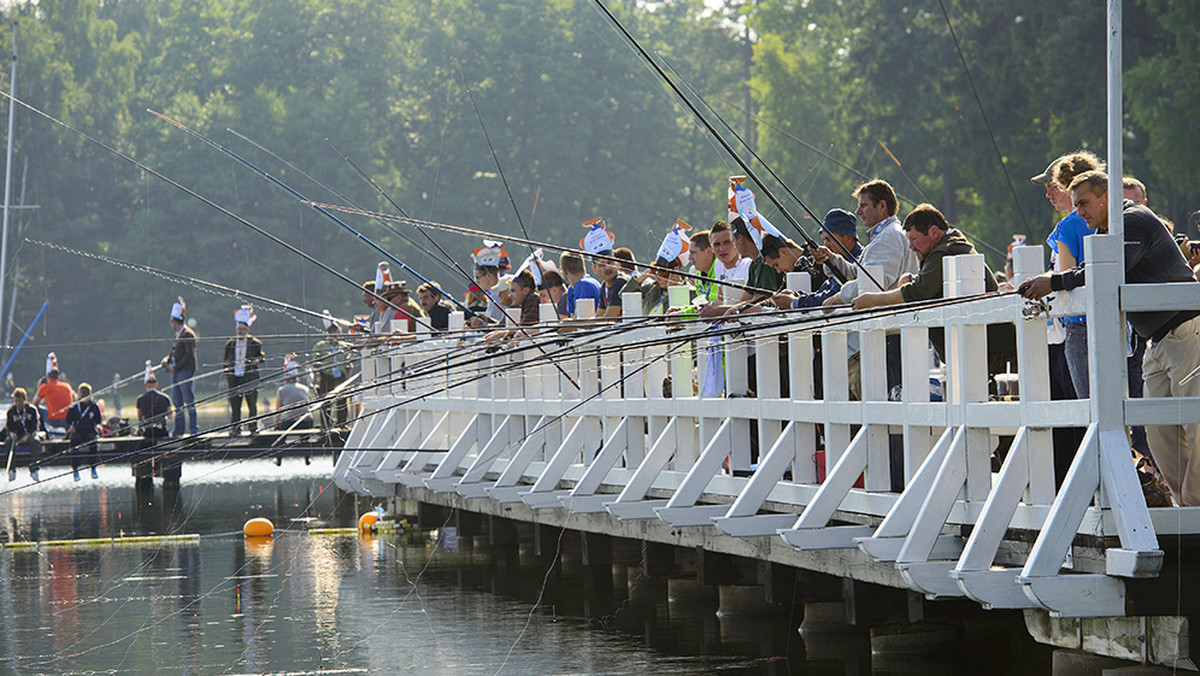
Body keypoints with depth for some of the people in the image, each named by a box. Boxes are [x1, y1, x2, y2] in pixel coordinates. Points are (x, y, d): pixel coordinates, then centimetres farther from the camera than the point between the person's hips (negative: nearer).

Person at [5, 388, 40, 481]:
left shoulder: (32, 410, -4)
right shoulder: (11, 411, 1)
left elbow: (34, 426, -6)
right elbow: (8, 426, 1)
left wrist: (27, 436, -23)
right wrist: (11, 433, -23)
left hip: (29, 435, -1)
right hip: (16, 435, 1)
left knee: (35, 442, -34)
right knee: (8, 441, -31)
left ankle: (33, 471, -30)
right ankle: (11, 471, -28)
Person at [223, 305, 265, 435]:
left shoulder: (255, 343, 7)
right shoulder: (230, 344, 14)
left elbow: (262, 356, 8)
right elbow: (226, 361, 18)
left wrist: (257, 360, -15)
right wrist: (226, 377, 11)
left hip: (250, 376, -2)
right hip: (234, 376, 2)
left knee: (252, 402, -4)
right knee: (234, 403, -1)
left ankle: (253, 425, 4)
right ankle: (236, 427, 3)